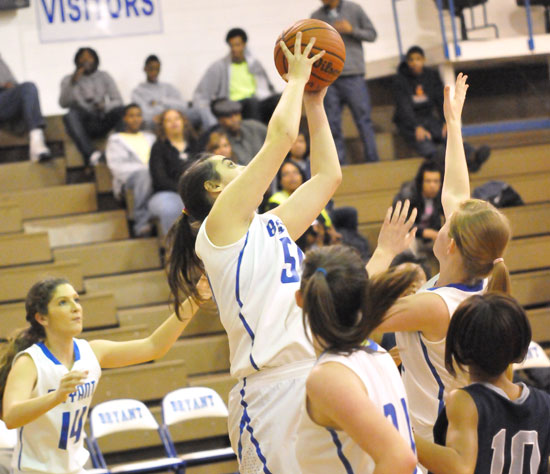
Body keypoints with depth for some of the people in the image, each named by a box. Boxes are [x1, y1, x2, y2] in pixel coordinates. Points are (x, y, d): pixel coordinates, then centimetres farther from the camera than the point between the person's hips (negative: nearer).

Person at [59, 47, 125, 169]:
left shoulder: (104, 76, 12)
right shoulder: (68, 80, 8)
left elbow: (118, 101, 2)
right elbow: (63, 103, -8)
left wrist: (105, 106, -21)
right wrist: (72, 83, -22)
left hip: (101, 123, 1)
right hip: (81, 124, -1)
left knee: (120, 110, -29)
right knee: (71, 115, -37)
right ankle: (91, 153, -57)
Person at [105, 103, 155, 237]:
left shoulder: (150, 137, 34)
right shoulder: (116, 139, 23)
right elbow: (116, 165, 7)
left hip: (156, 176, 3)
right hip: (129, 176, -3)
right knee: (144, 175, -41)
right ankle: (142, 222, -45)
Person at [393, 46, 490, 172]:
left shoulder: (432, 75, 8)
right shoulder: (400, 81, -6)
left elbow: (441, 100, 3)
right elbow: (405, 107, -17)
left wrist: (446, 121, -15)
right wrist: (417, 127, -33)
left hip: (428, 117, 4)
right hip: (407, 122, -3)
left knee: (447, 134, -27)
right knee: (422, 140, -36)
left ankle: (472, 157, -55)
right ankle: (438, 160, -69)